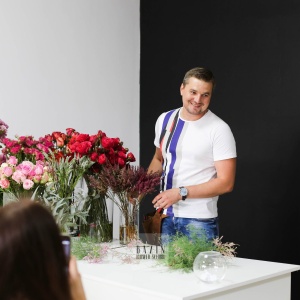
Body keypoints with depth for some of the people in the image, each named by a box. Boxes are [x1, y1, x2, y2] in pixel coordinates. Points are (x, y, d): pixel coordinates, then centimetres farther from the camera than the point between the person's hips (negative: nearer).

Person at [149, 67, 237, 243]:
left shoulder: (219, 129, -11)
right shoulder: (165, 120, 6)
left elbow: (226, 183, -14)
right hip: (166, 216, 5)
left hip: (199, 221, -5)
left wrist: (181, 193, -18)